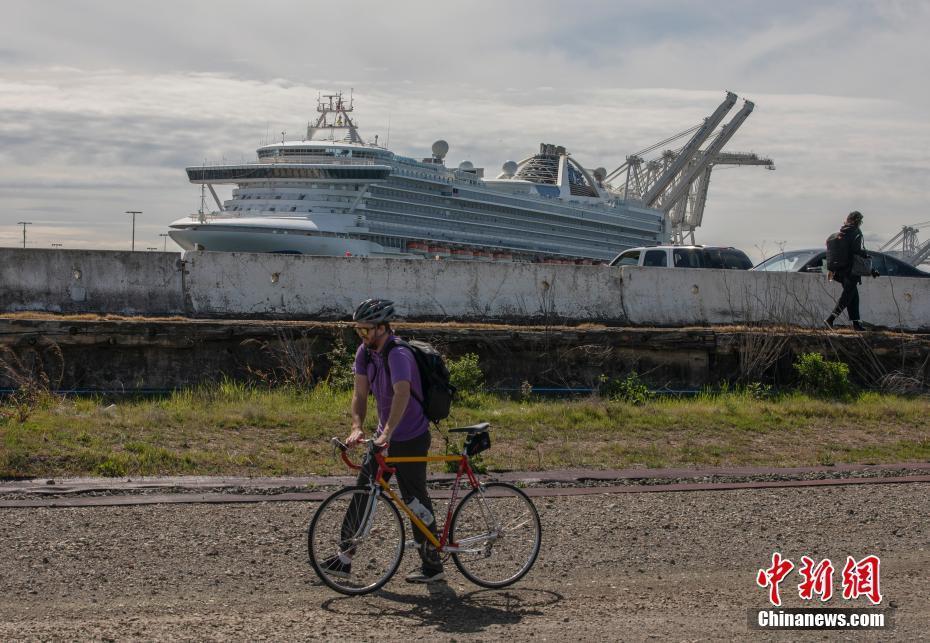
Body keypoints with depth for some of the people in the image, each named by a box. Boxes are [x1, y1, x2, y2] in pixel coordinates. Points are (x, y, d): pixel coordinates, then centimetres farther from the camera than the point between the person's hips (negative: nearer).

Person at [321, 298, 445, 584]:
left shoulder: (398, 354, -26)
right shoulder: (365, 352, 0)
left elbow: (402, 394, -41)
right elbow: (360, 393, -3)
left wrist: (387, 433, -52)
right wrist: (357, 428, -20)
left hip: (411, 439, -8)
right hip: (385, 436, 8)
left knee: (415, 501, 0)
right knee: (362, 493, 8)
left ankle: (432, 566, 12)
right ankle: (344, 559, 14)